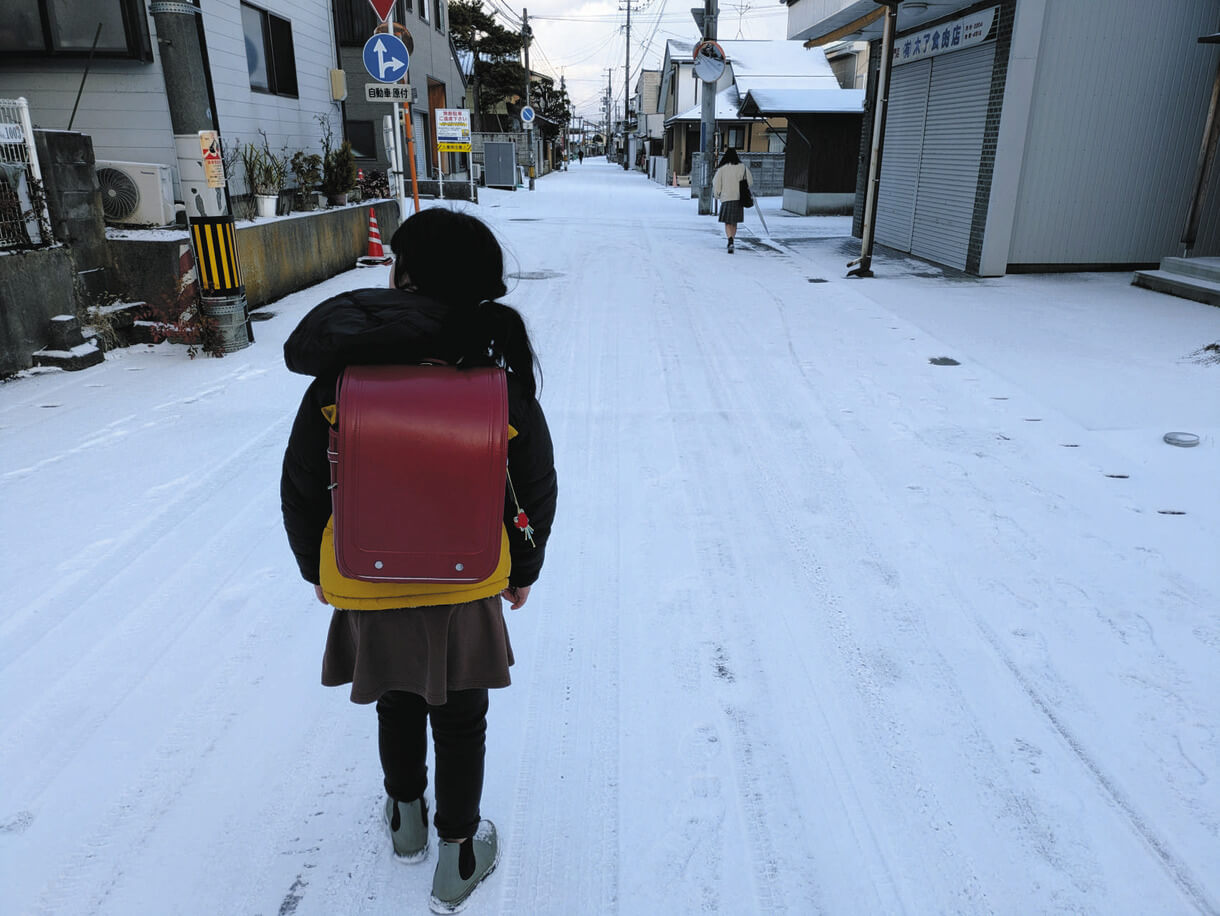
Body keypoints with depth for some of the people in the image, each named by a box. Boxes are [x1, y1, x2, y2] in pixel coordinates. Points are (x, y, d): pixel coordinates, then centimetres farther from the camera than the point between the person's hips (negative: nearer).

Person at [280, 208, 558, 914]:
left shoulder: (340, 380, -17)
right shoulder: (502, 381, -15)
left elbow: (301, 492, -7)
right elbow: (535, 491, -5)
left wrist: (317, 568, 11)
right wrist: (523, 571, 12)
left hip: (367, 586, 1)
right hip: (467, 588, 0)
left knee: (397, 704, 26)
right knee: (460, 719, 19)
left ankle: (407, 820, 51)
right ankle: (458, 858, 36)